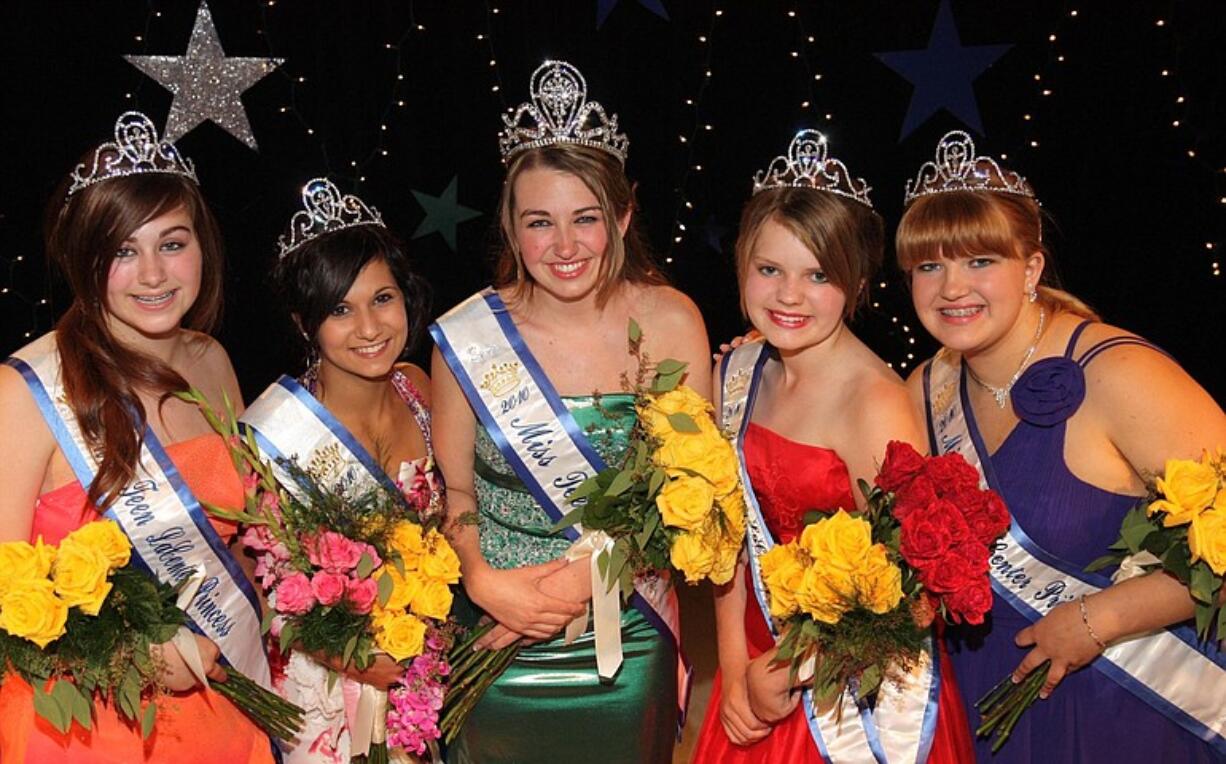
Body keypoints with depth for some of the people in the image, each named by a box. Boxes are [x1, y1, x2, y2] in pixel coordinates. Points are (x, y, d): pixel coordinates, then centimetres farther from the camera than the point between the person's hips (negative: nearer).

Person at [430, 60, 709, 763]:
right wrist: (482, 581, -18)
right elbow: (453, 489, -1)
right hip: (496, 633, 0)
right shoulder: (467, 336, -11)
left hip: (628, 643, 1)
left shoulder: (671, 323, -10)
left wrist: (588, 574, -16)